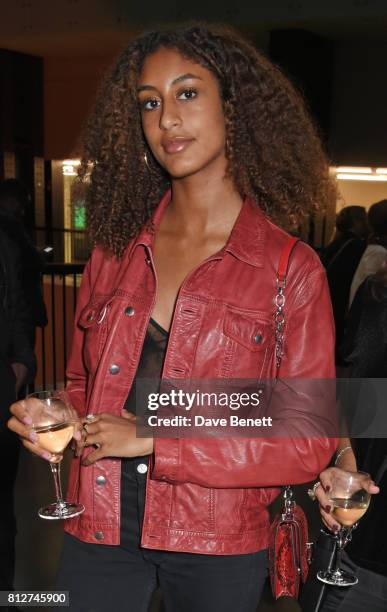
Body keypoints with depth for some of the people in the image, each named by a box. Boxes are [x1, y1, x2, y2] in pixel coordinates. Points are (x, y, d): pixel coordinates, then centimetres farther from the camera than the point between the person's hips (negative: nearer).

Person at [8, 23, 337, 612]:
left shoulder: (291, 269, -9)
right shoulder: (114, 255, 2)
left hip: (218, 542, -2)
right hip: (99, 528, 2)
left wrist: (154, 440, -17)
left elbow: (309, 441, -12)